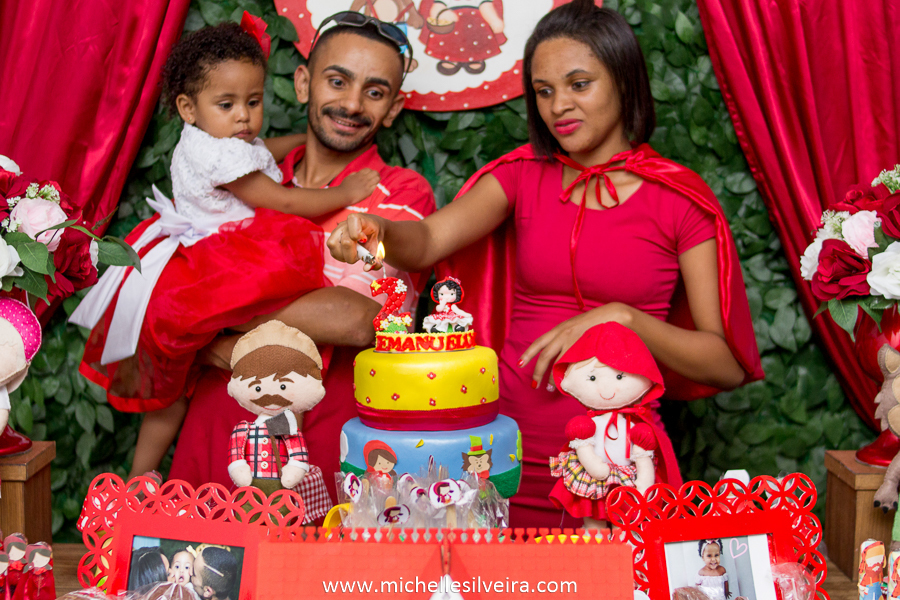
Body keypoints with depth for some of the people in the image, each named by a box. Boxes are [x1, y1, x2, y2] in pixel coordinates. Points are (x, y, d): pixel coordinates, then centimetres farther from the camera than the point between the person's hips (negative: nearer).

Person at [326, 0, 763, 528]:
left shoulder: (681, 200, -2)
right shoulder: (524, 174, 7)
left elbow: (728, 365, -4)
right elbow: (428, 239, -11)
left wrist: (622, 318, -17)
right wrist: (378, 230, -32)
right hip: (509, 443, 2)